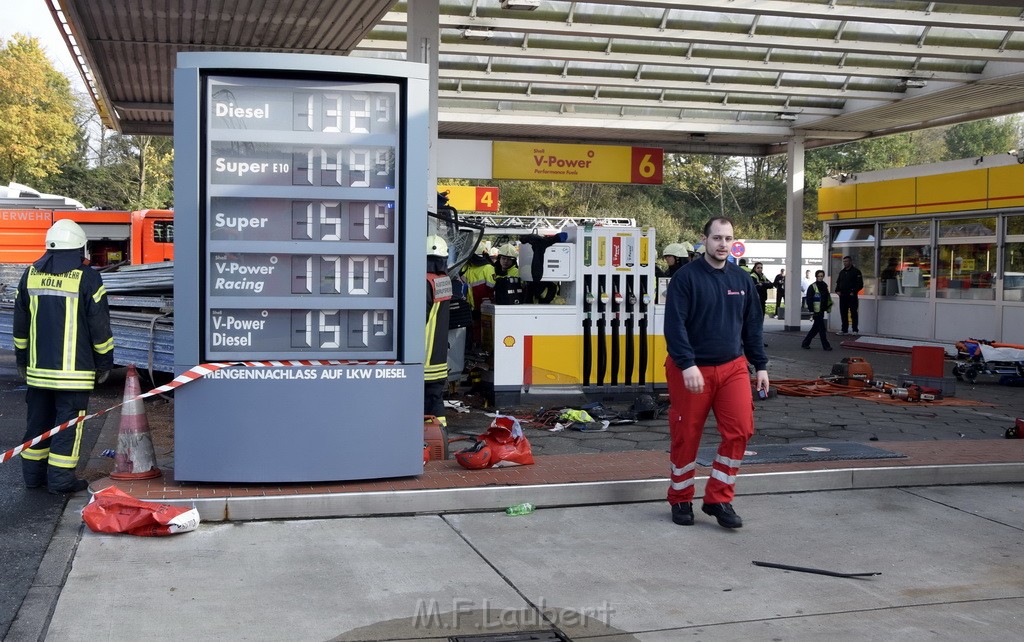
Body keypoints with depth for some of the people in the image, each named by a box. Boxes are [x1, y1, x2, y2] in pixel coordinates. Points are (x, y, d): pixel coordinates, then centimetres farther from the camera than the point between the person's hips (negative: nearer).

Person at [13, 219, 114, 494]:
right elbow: (100, 326, -7)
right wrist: (103, 363, 3)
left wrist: (22, 359, 24)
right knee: (69, 420, 0)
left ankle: (33, 473, 21)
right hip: (74, 368, -5)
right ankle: (60, 477, -1)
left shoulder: (31, 275, 8)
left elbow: (20, 324, 15)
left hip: (38, 367, 5)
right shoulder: (87, 277, -8)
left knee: (39, 418, 15)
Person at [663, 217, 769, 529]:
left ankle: (719, 499, 9)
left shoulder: (741, 278, 8)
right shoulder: (686, 276, -8)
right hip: (691, 370, -4)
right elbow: (674, 325, -15)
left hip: (733, 367, 4)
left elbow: (752, 326, 15)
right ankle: (680, 500, 23)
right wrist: (687, 365, -24)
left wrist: (761, 366, 12)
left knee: (739, 431, -5)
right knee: (686, 436, 5)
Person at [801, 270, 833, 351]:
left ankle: (805, 343, 21)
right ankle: (826, 346, 0)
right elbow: (809, 300, -12)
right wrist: (811, 311, -16)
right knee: (822, 328, -6)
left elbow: (828, 298, 22)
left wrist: (828, 308, 14)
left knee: (815, 328, 11)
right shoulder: (812, 287, -9)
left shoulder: (824, 286, 13)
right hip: (816, 311, -7)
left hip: (822, 311, 7)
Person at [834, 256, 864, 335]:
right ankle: (844, 330, 13)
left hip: (852, 296, -6)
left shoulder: (856, 272, -2)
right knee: (843, 313, 7)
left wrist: (854, 291, -16)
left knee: (853, 313, -4)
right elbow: (838, 282, 23)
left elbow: (860, 284, -6)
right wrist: (837, 290, 5)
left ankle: (855, 330, -1)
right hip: (842, 296, 6)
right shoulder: (842, 272, 17)